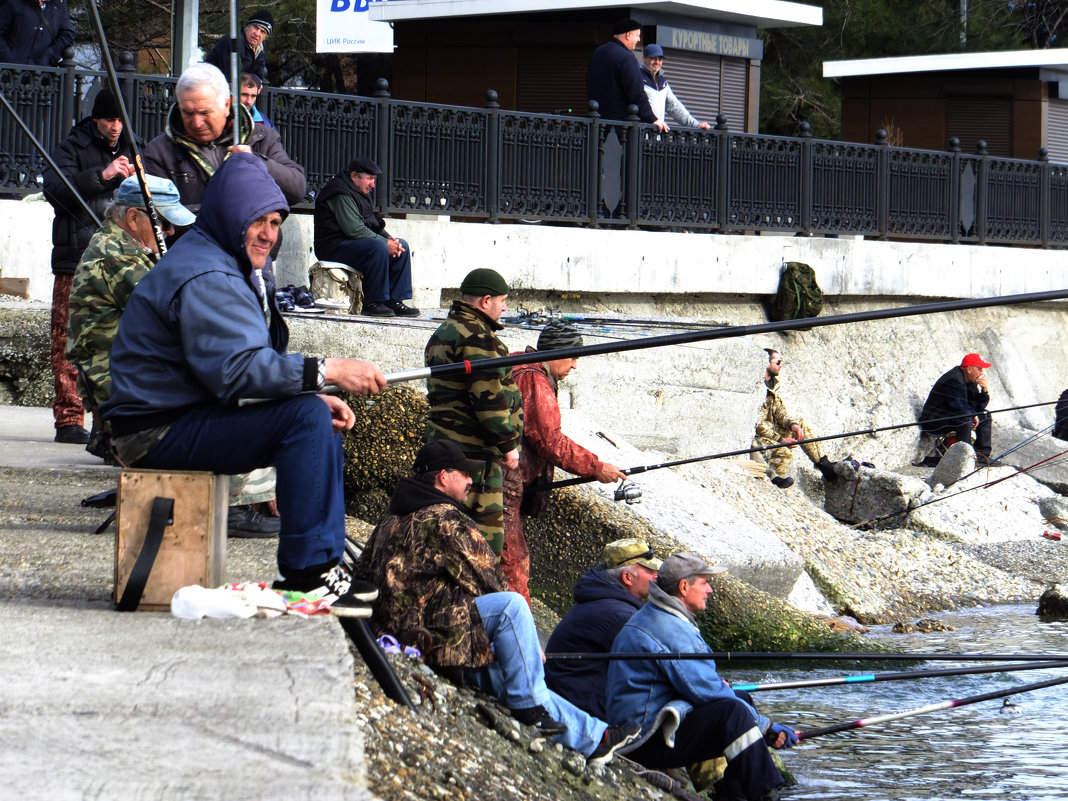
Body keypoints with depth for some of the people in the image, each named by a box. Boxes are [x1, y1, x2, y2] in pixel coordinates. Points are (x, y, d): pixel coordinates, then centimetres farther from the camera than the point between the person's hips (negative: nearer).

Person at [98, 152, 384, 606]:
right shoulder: (204, 279, -19)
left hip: (192, 415, 11)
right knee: (306, 417, -23)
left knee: (322, 423, 13)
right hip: (160, 430, -11)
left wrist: (316, 395, -2)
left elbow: (260, 365, 16)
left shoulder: (236, 268, 18)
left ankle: (320, 567, 7)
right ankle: (306, 572, -21)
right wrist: (327, 372, -31)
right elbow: (236, 370, -30)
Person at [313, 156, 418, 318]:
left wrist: (390, 239, -3)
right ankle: (373, 303, -27)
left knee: (402, 246, 4)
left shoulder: (360, 194, 18)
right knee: (378, 247, -33)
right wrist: (386, 242, -21)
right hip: (335, 248, -11)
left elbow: (374, 224, 18)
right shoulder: (341, 195, -16)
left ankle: (395, 301, -3)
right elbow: (354, 229, -24)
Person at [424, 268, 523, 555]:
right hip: (475, 450, -10)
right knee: (486, 530, -10)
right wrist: (508, 444, -12)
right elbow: (489, 397, -19)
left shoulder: (442, 334, 20)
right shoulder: (477, 337, -14)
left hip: (442, 442, 10)